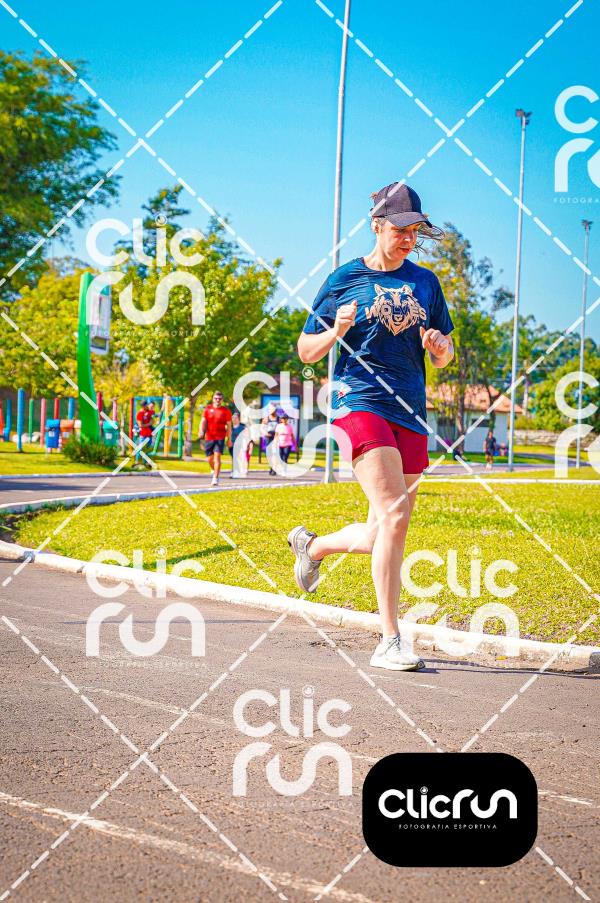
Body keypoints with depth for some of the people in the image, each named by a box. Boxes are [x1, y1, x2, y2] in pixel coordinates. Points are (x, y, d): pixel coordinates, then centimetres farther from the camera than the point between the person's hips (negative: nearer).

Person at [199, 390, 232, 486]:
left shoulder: (226, 411, 2)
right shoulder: (208, 409, 7)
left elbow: (229, 425, 7)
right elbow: (203, 421, 4)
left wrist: (228, 439, 5)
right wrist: (201, 431, -14)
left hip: (220, 438, -3)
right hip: (209, 438, 3)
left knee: (217, 456, -15)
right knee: (210, 458, 9)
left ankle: (215, 478, -15)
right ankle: (214, 471, 38)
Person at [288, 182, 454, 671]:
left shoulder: (426, 282, 15)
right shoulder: (345, 279, 3)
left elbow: (444, 358, 20)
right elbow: (306, 351, 7)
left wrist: (440, 346, -3)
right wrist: (337, 330, -13)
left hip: (411, 413, 5)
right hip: (360, 402, -5)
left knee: (381, 538, 7)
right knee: (394, 516, -21)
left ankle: (313, 545, 39)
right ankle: (390, 641, -18)